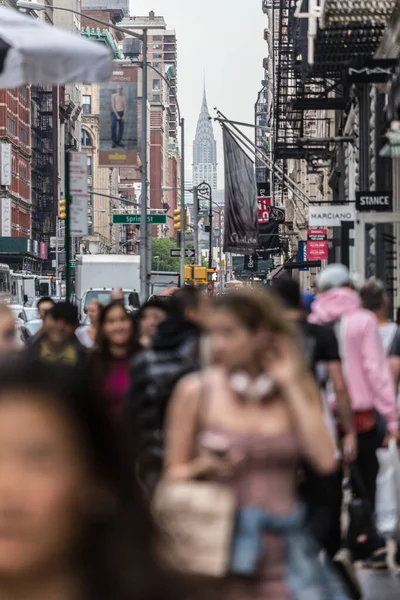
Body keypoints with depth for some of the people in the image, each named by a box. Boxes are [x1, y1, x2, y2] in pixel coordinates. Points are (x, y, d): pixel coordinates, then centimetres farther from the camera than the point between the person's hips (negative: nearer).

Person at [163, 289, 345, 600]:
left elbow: (325, 460, -9)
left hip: (281, 553, 2)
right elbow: (173, 475, 5)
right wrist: (204, 467, -16)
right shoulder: (195, 391, 0)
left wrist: (290, 386, -6)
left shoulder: (299, 389, 6)